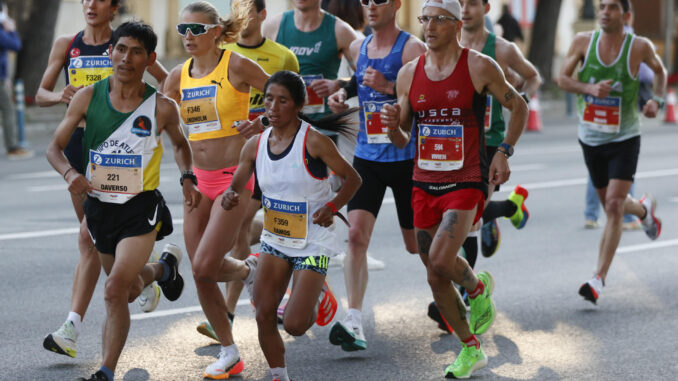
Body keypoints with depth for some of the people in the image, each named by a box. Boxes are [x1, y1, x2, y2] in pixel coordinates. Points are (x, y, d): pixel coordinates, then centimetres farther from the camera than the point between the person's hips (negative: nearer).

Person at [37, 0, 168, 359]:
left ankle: (71, 329, -17)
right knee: (96, 234, 15)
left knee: (90, 238, -15)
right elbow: (40, 94, 9)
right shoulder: (66, 46, 9)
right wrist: (60, 96, -12)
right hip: (77, 141, 5)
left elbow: (168, 81, 9)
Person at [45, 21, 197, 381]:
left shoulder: (161, 107, -9)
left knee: (115, 290, -20)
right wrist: (69, 173, -21)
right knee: (130, 290, 23)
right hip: (99, 205, 4)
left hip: (141, 207, -4)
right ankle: (164, 267, 58)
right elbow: (54, 147, 0)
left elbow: (180, 144, 13)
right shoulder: (88, 97, -6)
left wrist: (187, 178, -4)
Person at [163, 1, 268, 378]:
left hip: (235, 178, -6)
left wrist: (262, 124, -16)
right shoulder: (179, 76, 7)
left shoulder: (236, 66, -9)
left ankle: (251, 270, 19)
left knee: (205, 266, -15)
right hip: (198, 180, 6)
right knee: (200, 275, 4)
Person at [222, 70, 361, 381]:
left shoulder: (314, 142, -17)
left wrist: (332, 206, -23)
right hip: (274, 239, 5)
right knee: (264, 316, -4)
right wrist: (229, 198, -19)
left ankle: (317, 297, 25)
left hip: (312, 243, -5)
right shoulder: (256, 145, -2)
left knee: (294, 325, -10)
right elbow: (235, 187, 5)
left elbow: (352, 178, -8)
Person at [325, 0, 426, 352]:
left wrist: (389, 88, -26)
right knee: (356, 234, -14)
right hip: (367, 157, 4)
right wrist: (344, 94, 7)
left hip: (406, 157, -4)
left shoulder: (413, 49, -10)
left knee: (416, 244, 9)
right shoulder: (357, 48, 9)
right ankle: (354, 321, -17)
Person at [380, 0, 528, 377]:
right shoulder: (409, 73, 5)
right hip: (425, 185, 5)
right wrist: (393, 126, -10)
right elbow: (402, 139, 12)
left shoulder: (480, 67, -7)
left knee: (441, 261, -22)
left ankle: (478, 287, 12)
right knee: (436, 279, 6)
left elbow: (519, 106, 6)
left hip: (467, 183, -5)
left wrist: (504, 153, -5)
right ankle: (472, 350, 24)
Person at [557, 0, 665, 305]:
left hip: (624, 139, -3)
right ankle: (644, 209, 53)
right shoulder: (584, 41, -7)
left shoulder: (639, 47, -10)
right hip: (591, 139, 3)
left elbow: (659, 70, 10)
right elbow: (562, 79, -3)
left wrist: (657, 100, -8)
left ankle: (599, 279, -13)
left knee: (614, 206, -15)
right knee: (610, 205, 17)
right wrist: (589, 88, -22)